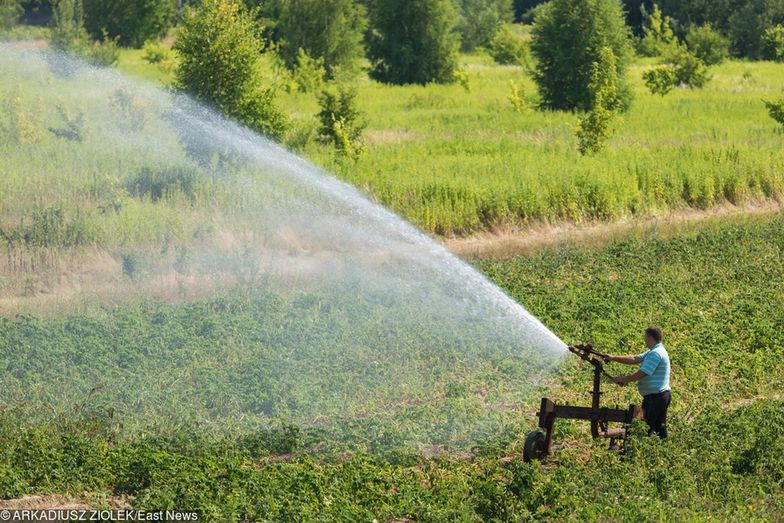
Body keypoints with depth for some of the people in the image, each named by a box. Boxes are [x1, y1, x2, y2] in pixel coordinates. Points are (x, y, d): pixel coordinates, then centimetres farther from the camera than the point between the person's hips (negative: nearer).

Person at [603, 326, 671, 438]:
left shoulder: (656, 353, -18)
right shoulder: (653, 352, 16)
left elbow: (641, 374, -21)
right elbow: (635, 359, 15)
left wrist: (624, 379, -9)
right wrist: (613, 358, 11)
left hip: (655, 397, -10)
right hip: (661, 396, 10)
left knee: (647, 428, -9)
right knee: (660, 427, 11)